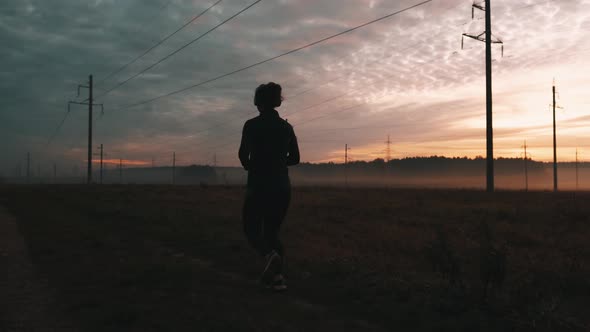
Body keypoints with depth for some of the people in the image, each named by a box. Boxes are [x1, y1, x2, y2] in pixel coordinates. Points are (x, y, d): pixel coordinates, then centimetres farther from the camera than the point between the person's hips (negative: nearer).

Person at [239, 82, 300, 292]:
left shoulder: (252, 125, -8)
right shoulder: (286, 127, 6)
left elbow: (243, 154, -6)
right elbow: (295, 158, 11)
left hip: (259, 186, -4)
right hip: (282, 187, 5)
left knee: (252, 230, 12)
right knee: (272, 232, 17)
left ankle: (270, 255, -17)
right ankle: (277, 277, 7)